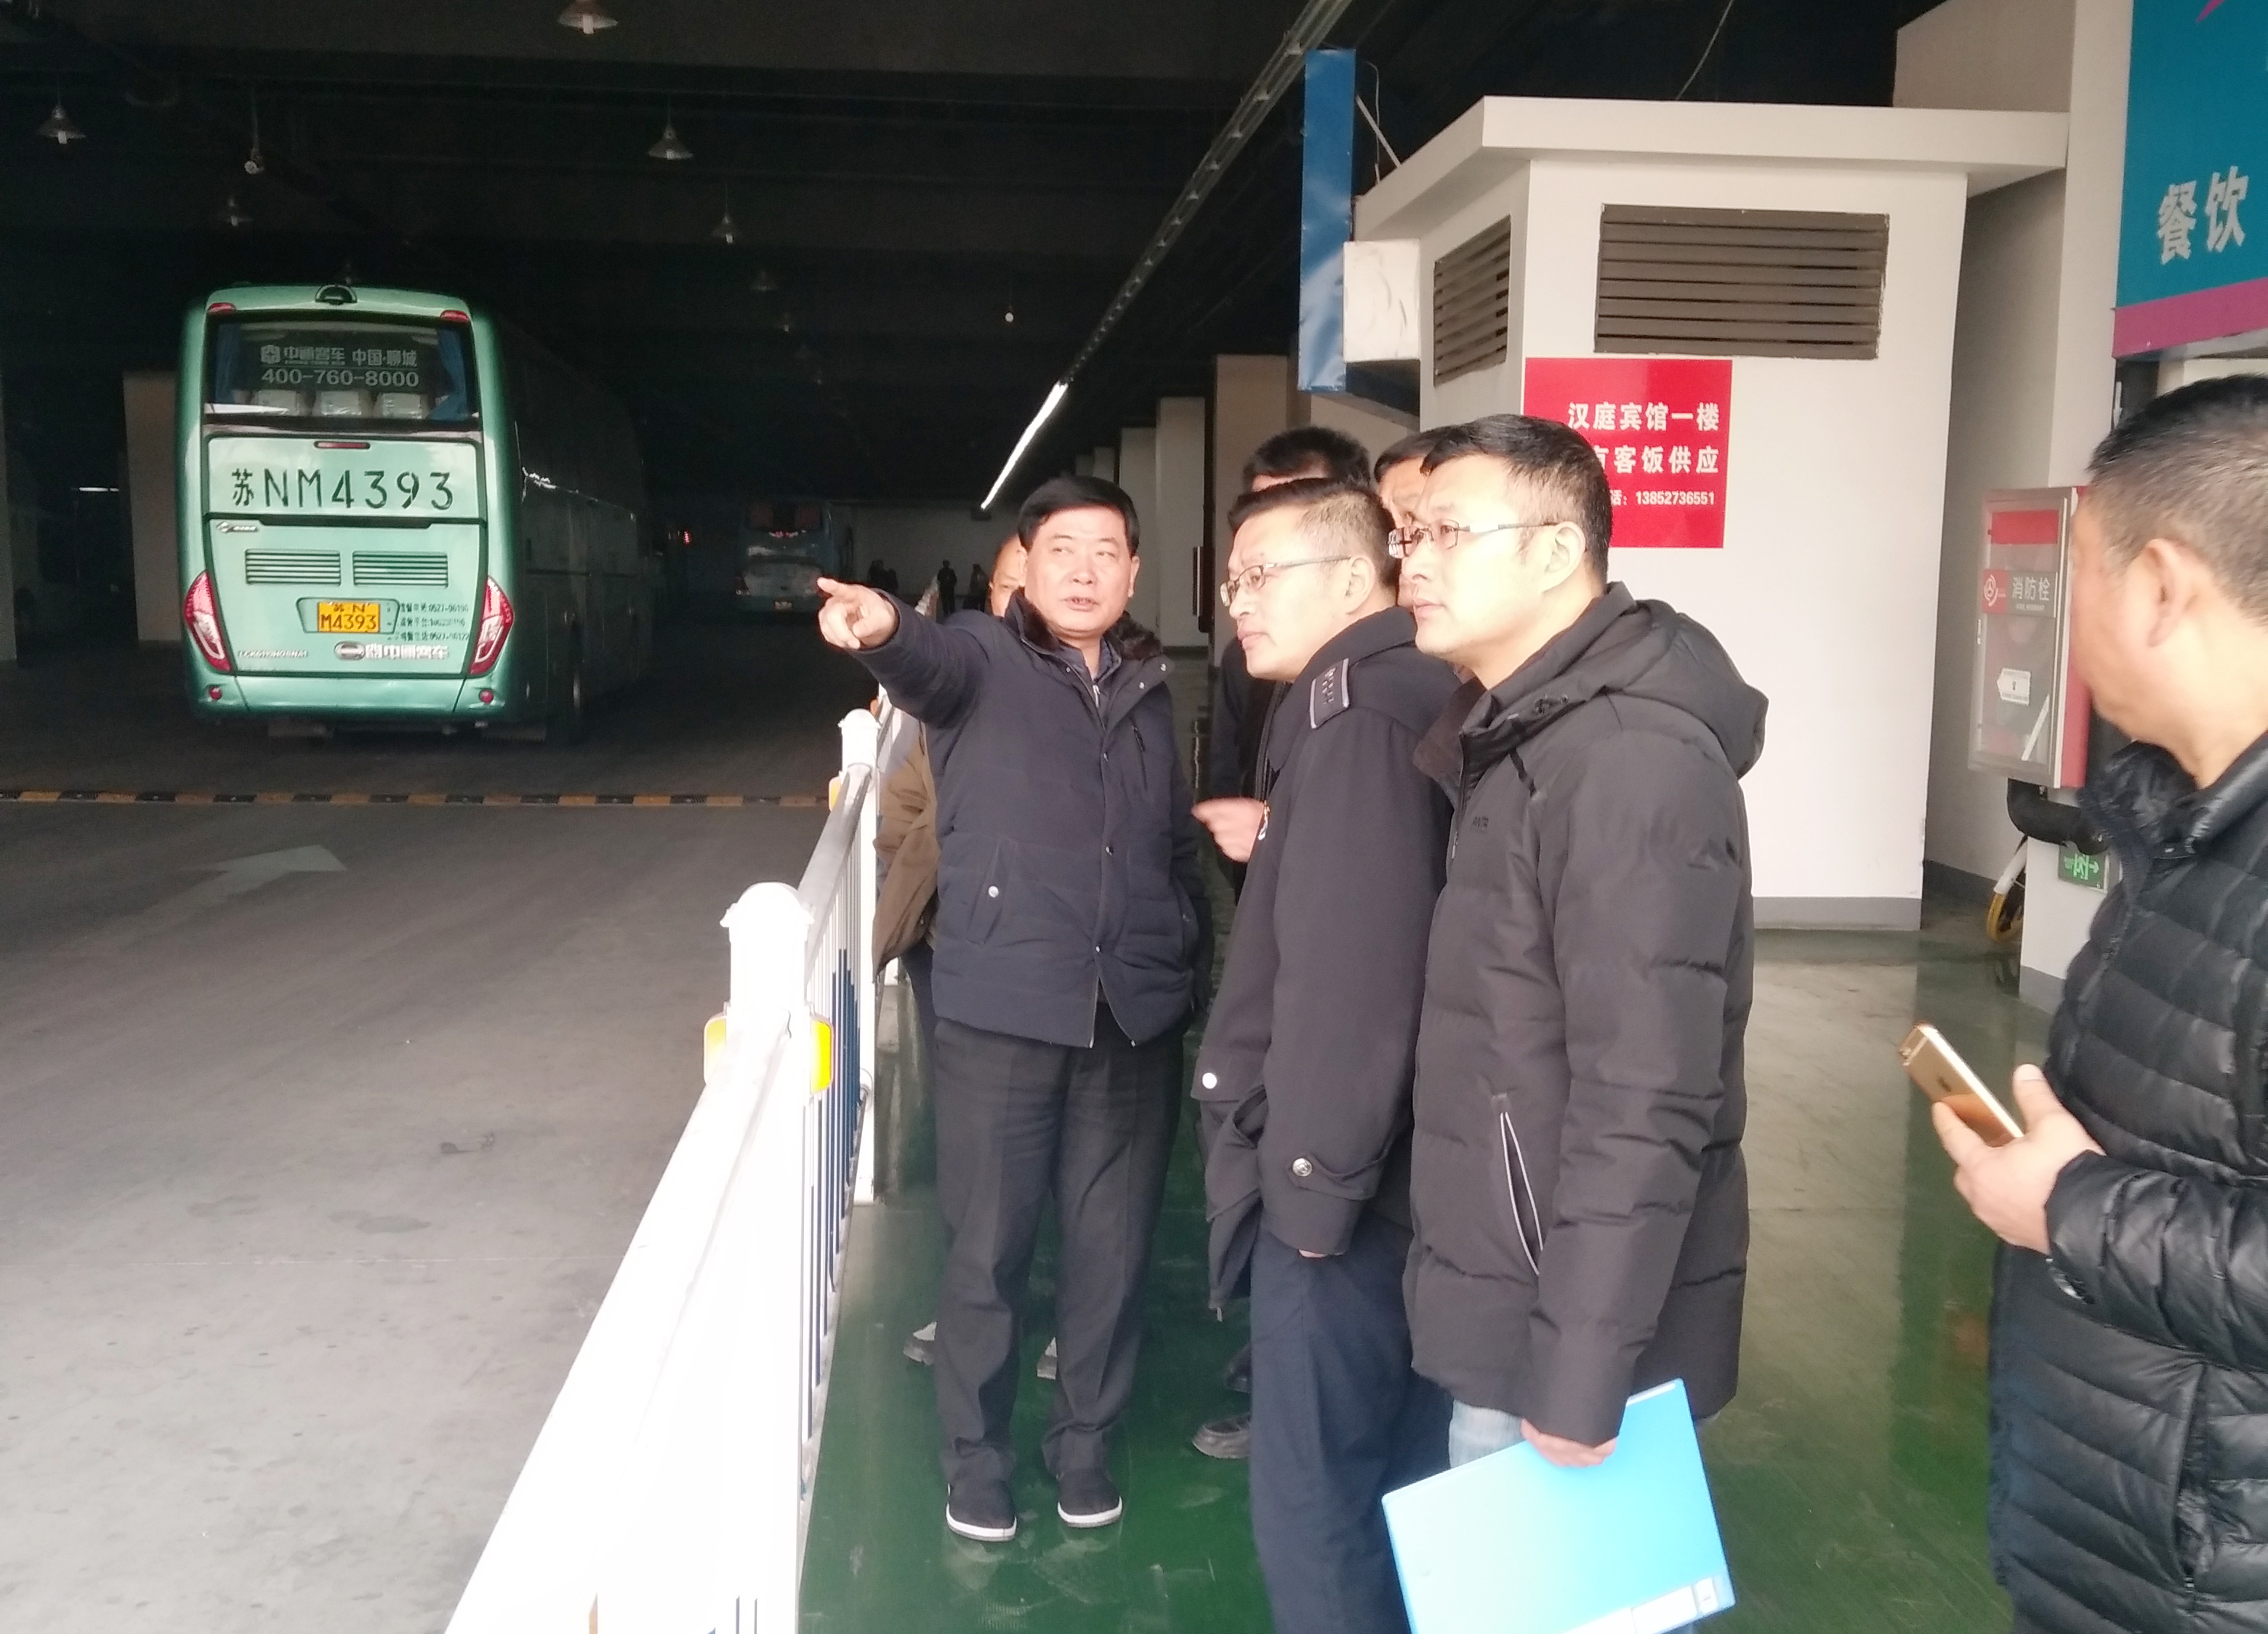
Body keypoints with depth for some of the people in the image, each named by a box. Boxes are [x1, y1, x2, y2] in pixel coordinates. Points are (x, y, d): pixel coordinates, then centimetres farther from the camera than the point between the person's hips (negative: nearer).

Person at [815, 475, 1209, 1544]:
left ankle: (1085, 1443, 32)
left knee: (1114, 1248, 12)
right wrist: (884, 633, -50)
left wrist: (1193, 963, 9)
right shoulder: (984, 662, -3)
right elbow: (931, 666, -27)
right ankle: (974, 1457, 26)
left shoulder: (1147, 692, 12)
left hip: (1134, 1016, 4)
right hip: (1002, 1010, -4)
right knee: (988, 1248, 6)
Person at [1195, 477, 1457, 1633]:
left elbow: (1351, 970, -24)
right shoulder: (1404, 702, 11)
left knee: (1311, 1501, 2)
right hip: (1393, 1171, 9)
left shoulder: (1355, 719, -17)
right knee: (1394, 1483, 20)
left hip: (1339, 1181, -9)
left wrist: (1314, 1178, -19)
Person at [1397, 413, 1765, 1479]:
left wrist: (1578, 1375, -22)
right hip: (1507, 1300, 9)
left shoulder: (1630, 760, -20)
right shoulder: (1518, 739, 11)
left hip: (1572, 1330, -9)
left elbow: (1641, 1105, -24)